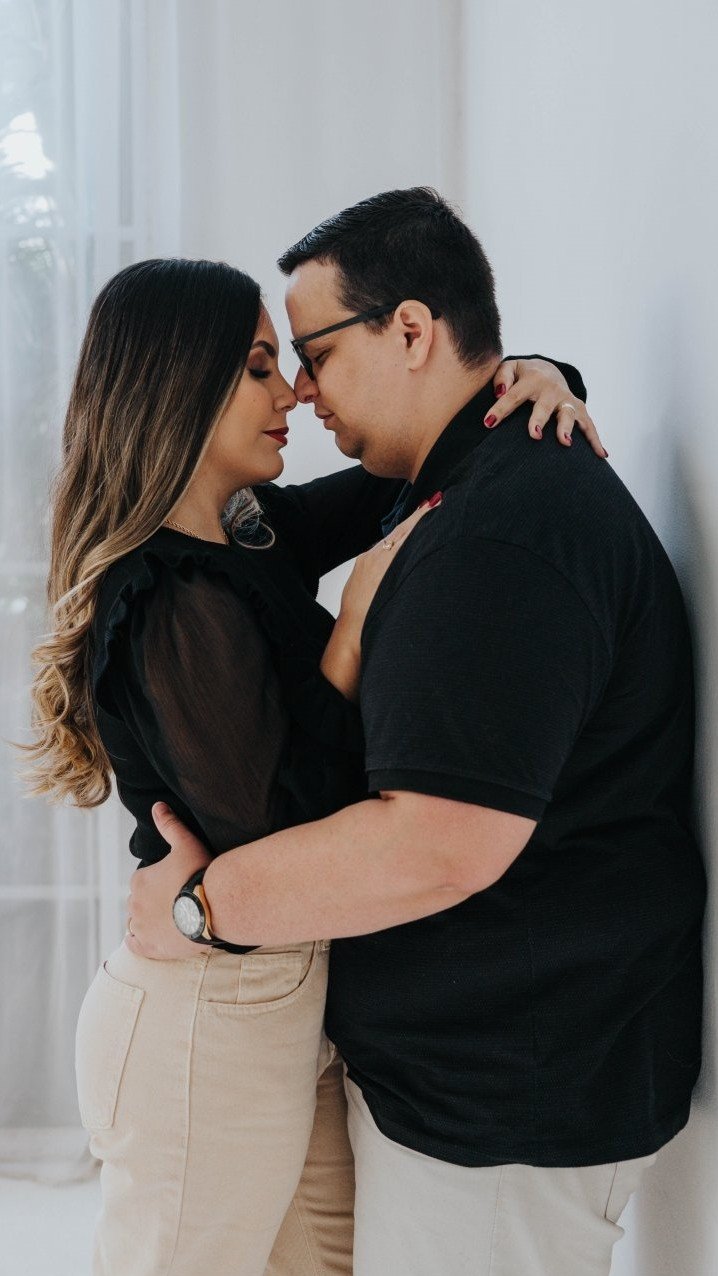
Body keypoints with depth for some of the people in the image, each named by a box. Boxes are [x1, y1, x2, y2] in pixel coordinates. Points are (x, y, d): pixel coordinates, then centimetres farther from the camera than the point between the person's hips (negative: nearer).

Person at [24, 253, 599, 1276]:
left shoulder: (251, 535, 3)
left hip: (275, 993, 9)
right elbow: (281, 837, -23)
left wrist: (533, 376, -7)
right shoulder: (180, 607, -24)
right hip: (214, 1028, -9)